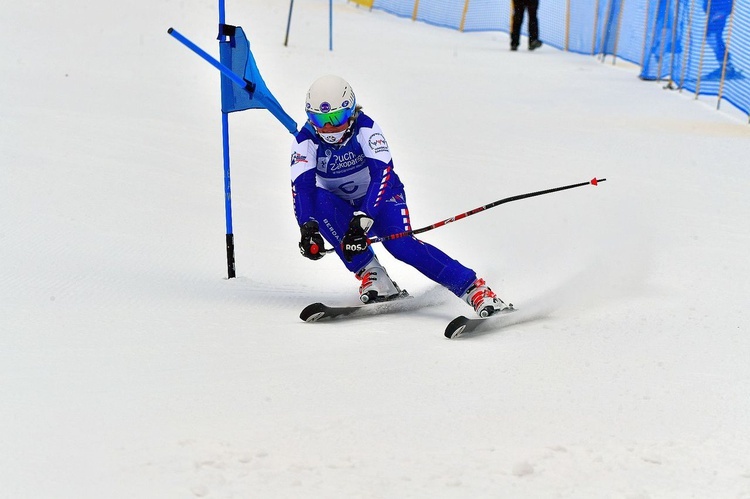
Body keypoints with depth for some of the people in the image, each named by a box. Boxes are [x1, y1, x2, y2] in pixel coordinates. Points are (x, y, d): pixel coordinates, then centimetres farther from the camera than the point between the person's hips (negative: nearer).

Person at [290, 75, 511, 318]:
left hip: (380, 198, -2)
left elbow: (381, 173, -34)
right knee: (317, 200, -32)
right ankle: (371, 275, -27)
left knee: (400, 244, -31)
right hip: (340, 210, 2)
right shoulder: (305, 140, -16)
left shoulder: (365, 129, -21)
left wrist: (363, 219, -48)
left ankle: (473, 288, -31)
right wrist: (308, 228, -47)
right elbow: (302, 185, -28)